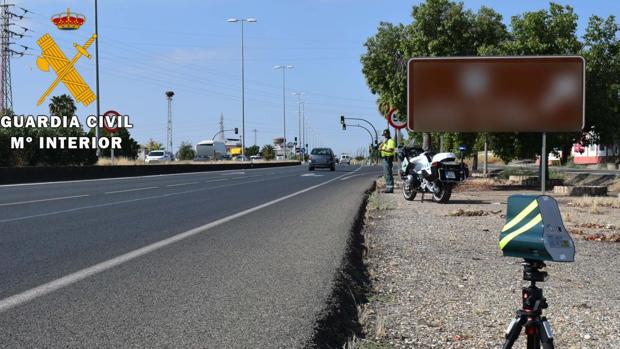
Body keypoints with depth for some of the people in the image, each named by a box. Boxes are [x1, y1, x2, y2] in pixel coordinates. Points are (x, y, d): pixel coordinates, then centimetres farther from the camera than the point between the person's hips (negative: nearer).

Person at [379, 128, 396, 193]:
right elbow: (380, 147, 16)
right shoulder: (386, 141, 23)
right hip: (385, 158, 10)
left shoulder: (391, 141, -8)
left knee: (388, 174, -12)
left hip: (388, 158, -10)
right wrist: (383, 142, 0)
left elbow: (391, 150, -20)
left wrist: (383, 149, -24)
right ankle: (388, 188, 17)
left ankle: (390, 188, -12)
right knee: (386, 174, 12)